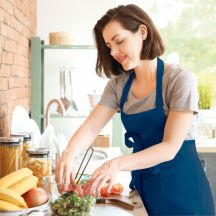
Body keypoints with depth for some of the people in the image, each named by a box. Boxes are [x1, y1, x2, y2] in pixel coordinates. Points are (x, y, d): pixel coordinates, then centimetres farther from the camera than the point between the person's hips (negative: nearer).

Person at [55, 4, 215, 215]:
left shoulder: (180, 79, -17)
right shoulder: (118, 85, 0)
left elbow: (170, 147, -21)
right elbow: (90, 127, -8)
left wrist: (118, 164, -34)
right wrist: (70, 152, -29)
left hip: (180, 188, -5)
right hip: (142, 185, 5)